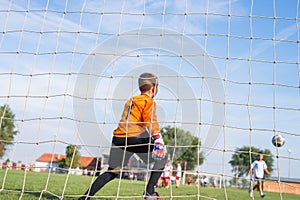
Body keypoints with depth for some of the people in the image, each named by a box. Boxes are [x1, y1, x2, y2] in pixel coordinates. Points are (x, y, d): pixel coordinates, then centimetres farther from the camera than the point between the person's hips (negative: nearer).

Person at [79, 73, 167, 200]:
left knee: (112, 172, 18)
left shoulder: (130, 100, 27)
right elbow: (151, 120, -13)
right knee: (161, 158, 11)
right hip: (135, 138, -7)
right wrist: (158, 139, -24)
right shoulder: (149, 101, 5)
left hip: (118, 139, 7)